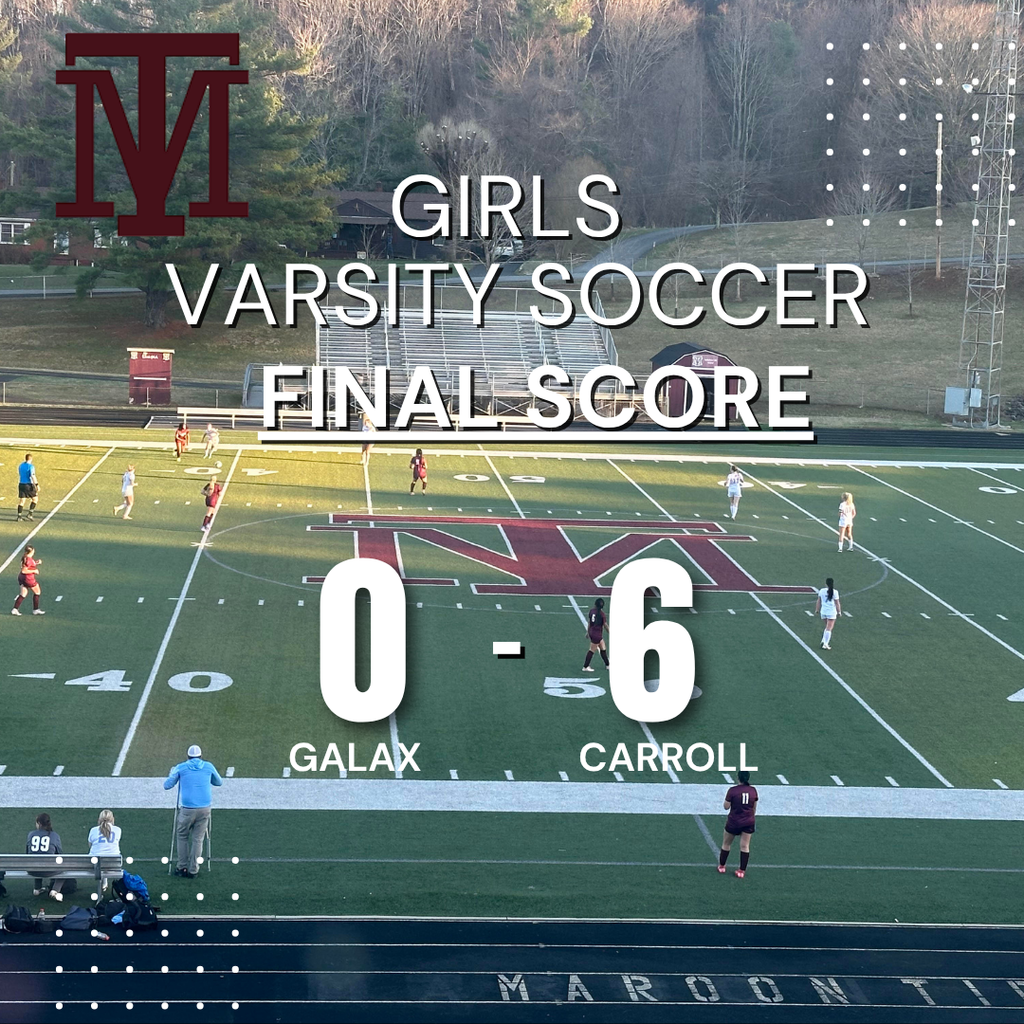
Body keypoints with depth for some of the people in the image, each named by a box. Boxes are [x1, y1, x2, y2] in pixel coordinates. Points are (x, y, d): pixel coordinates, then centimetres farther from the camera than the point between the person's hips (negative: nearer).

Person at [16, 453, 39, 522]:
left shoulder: (20, 465, 11)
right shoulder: (31, 466, -12)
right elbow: (33, 476, -19)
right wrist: (37, 485, -17)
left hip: (21, 484, 6)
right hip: (29, 484, -6)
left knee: (21, 500, 6)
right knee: (34, 498, 11)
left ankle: (19, 516, 1)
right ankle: (30, 514, 4)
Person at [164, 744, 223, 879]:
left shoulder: (181, 768, 2)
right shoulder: (208, 767, 7)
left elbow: (167, 785, 8)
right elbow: (219, 782, 23)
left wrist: (172, 773, 27)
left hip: (187, 809, -1)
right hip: (204, 808, 2)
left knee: (182, 836, 16)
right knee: (198, 839, 8)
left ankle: (182, 867, 15)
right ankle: (193, 870, 9)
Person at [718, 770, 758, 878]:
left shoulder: (732, 790, -16)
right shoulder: (753, 790, -4)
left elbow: (726, 807, -10)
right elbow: (754, 808, 7)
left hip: (734, 822, -3)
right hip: (748, 823, 3)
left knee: (726, 844, 16)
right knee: (745, 846, 8)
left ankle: (721, 866, 28)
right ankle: (742, 870, 10)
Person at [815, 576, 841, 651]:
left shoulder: (821, 591, -1)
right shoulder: (834, 592, -12)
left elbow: (818, 601, 7)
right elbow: (837, 603, -9)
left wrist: (817, 609, 18)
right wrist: (839, 612, 1)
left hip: (823, 611, 4)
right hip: (832, 612, -4)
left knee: (828, 627, 22)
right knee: (829, 628, 0)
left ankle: (823, 641, 13)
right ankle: (825, 645, -2)